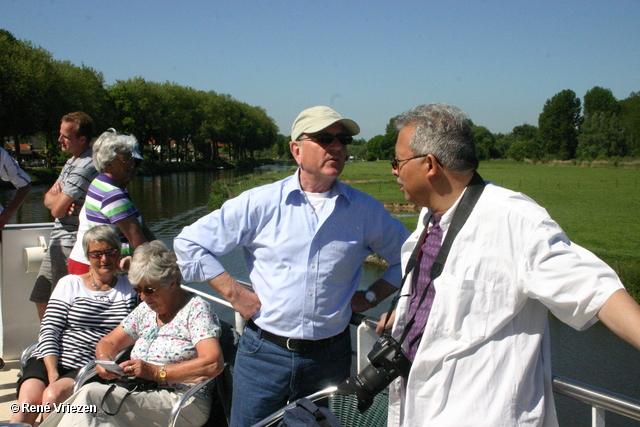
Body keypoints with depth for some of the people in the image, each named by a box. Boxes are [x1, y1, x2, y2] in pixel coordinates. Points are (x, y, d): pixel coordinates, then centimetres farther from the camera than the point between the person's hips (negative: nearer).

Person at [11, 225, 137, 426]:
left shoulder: (130, 287, 15)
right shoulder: (70, 284, 13)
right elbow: (49, 332, 5)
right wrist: (52, 373, -9)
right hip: (51, 361, 1)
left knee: (53, 396, -31)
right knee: (28, 401, -30)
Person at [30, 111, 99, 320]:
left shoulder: (85, 167, -20)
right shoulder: (72, 161, 13)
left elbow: (57, 210, -21)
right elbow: (48, 197, 13)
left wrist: (57, 199, 2)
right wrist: (58, 199, -11)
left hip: (71, 244, -10)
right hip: (58, 242, 10)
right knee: (41, 298, 18)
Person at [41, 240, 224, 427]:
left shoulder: (196, 309, -4)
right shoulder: (146, 310, 19)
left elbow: (214, 364, -17)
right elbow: (109, 342, 25)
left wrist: (156, 372, -18)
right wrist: (104, 360, 0)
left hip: (183, 404, -6)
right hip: (142, 395, 7)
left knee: (91, 395, -27)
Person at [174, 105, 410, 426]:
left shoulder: (365, 210, 0)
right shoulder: (260, 203, -5)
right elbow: (189, 243, -1)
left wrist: (371, 296, 4)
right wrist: (233, 293, -6)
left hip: (330, 357, 2)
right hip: (265, 353, -1)